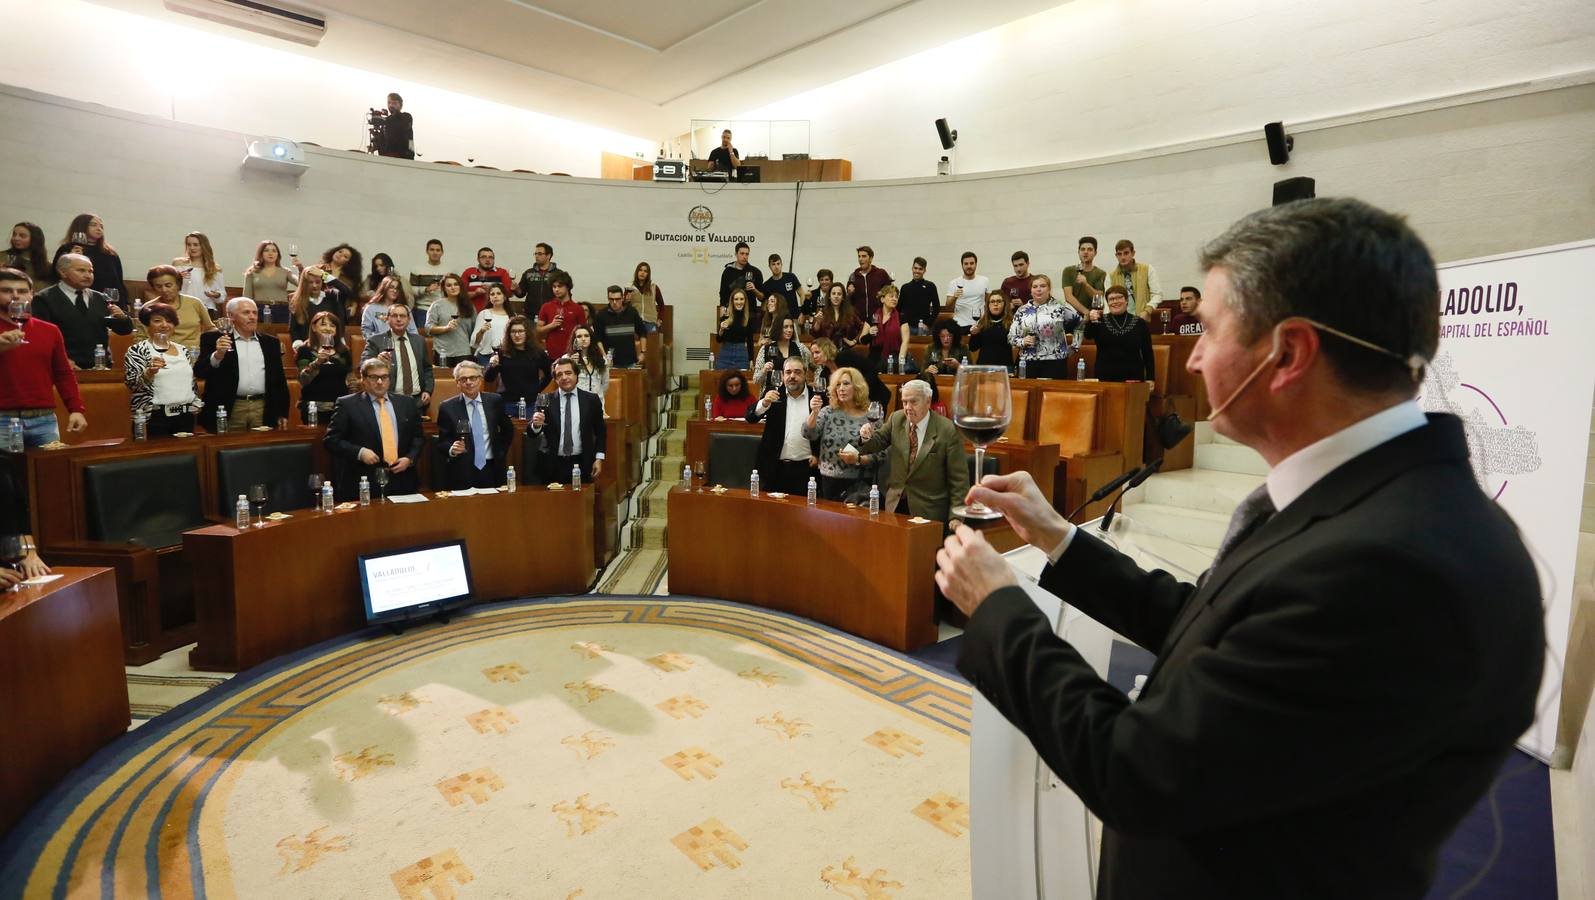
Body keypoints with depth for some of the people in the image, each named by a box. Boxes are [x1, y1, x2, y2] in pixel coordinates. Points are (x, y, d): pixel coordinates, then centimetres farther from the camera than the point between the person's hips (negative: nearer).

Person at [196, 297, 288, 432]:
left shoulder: (270, 342, 14)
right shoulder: (214, 339, 4)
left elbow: (279, 380, 14)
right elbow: (199, 372, -4)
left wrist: (282, 413, 8)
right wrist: (217, 355, -22)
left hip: (264, 410, 2)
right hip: (230, 410, -2)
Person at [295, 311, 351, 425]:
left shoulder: (344, 350, 10)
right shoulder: (305, 350, 1)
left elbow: (351, 381, 14)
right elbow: (303, 380, -10)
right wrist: (317, 362, -23)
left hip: (340, 408, 3)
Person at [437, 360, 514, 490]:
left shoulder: (495, 401, 4)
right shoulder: (447, 407, -1)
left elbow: (508, 430, 16)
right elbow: (443, 440, 3)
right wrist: (451, 449, -17)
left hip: (492, 469, 2)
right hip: (461, 473, -2)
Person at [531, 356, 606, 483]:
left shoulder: (591, 400, 2)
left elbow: (600, 431, 8)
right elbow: (533, 433, -3)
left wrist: (599, 458, 0)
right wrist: (536, 424, -25)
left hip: (581, 464, 0)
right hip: (553, 465, 0)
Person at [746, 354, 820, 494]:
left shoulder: (817, 397, 3)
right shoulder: (774, 395, 6)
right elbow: (750, 417, -3)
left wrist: (819, 455, -3)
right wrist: (764, 403, -21)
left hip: (807, 467, -1)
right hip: (776, 467, 1)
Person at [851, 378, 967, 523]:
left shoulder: (948, 431, -14)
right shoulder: (896, 419, 1)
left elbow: (959, 479, -11)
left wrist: (955, 517, -15)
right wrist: (867, 437, -16)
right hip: (895, 504, 4)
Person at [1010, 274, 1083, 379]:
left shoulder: (1060, 307, 2)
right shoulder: (1022, 311, 9)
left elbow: (1080, 324, 9)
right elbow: (1011, 337, 9)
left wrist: (1073, 347, 7)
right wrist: (1022, 342, -9)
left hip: (1055, 362, -2)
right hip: (1028, 363, 2)